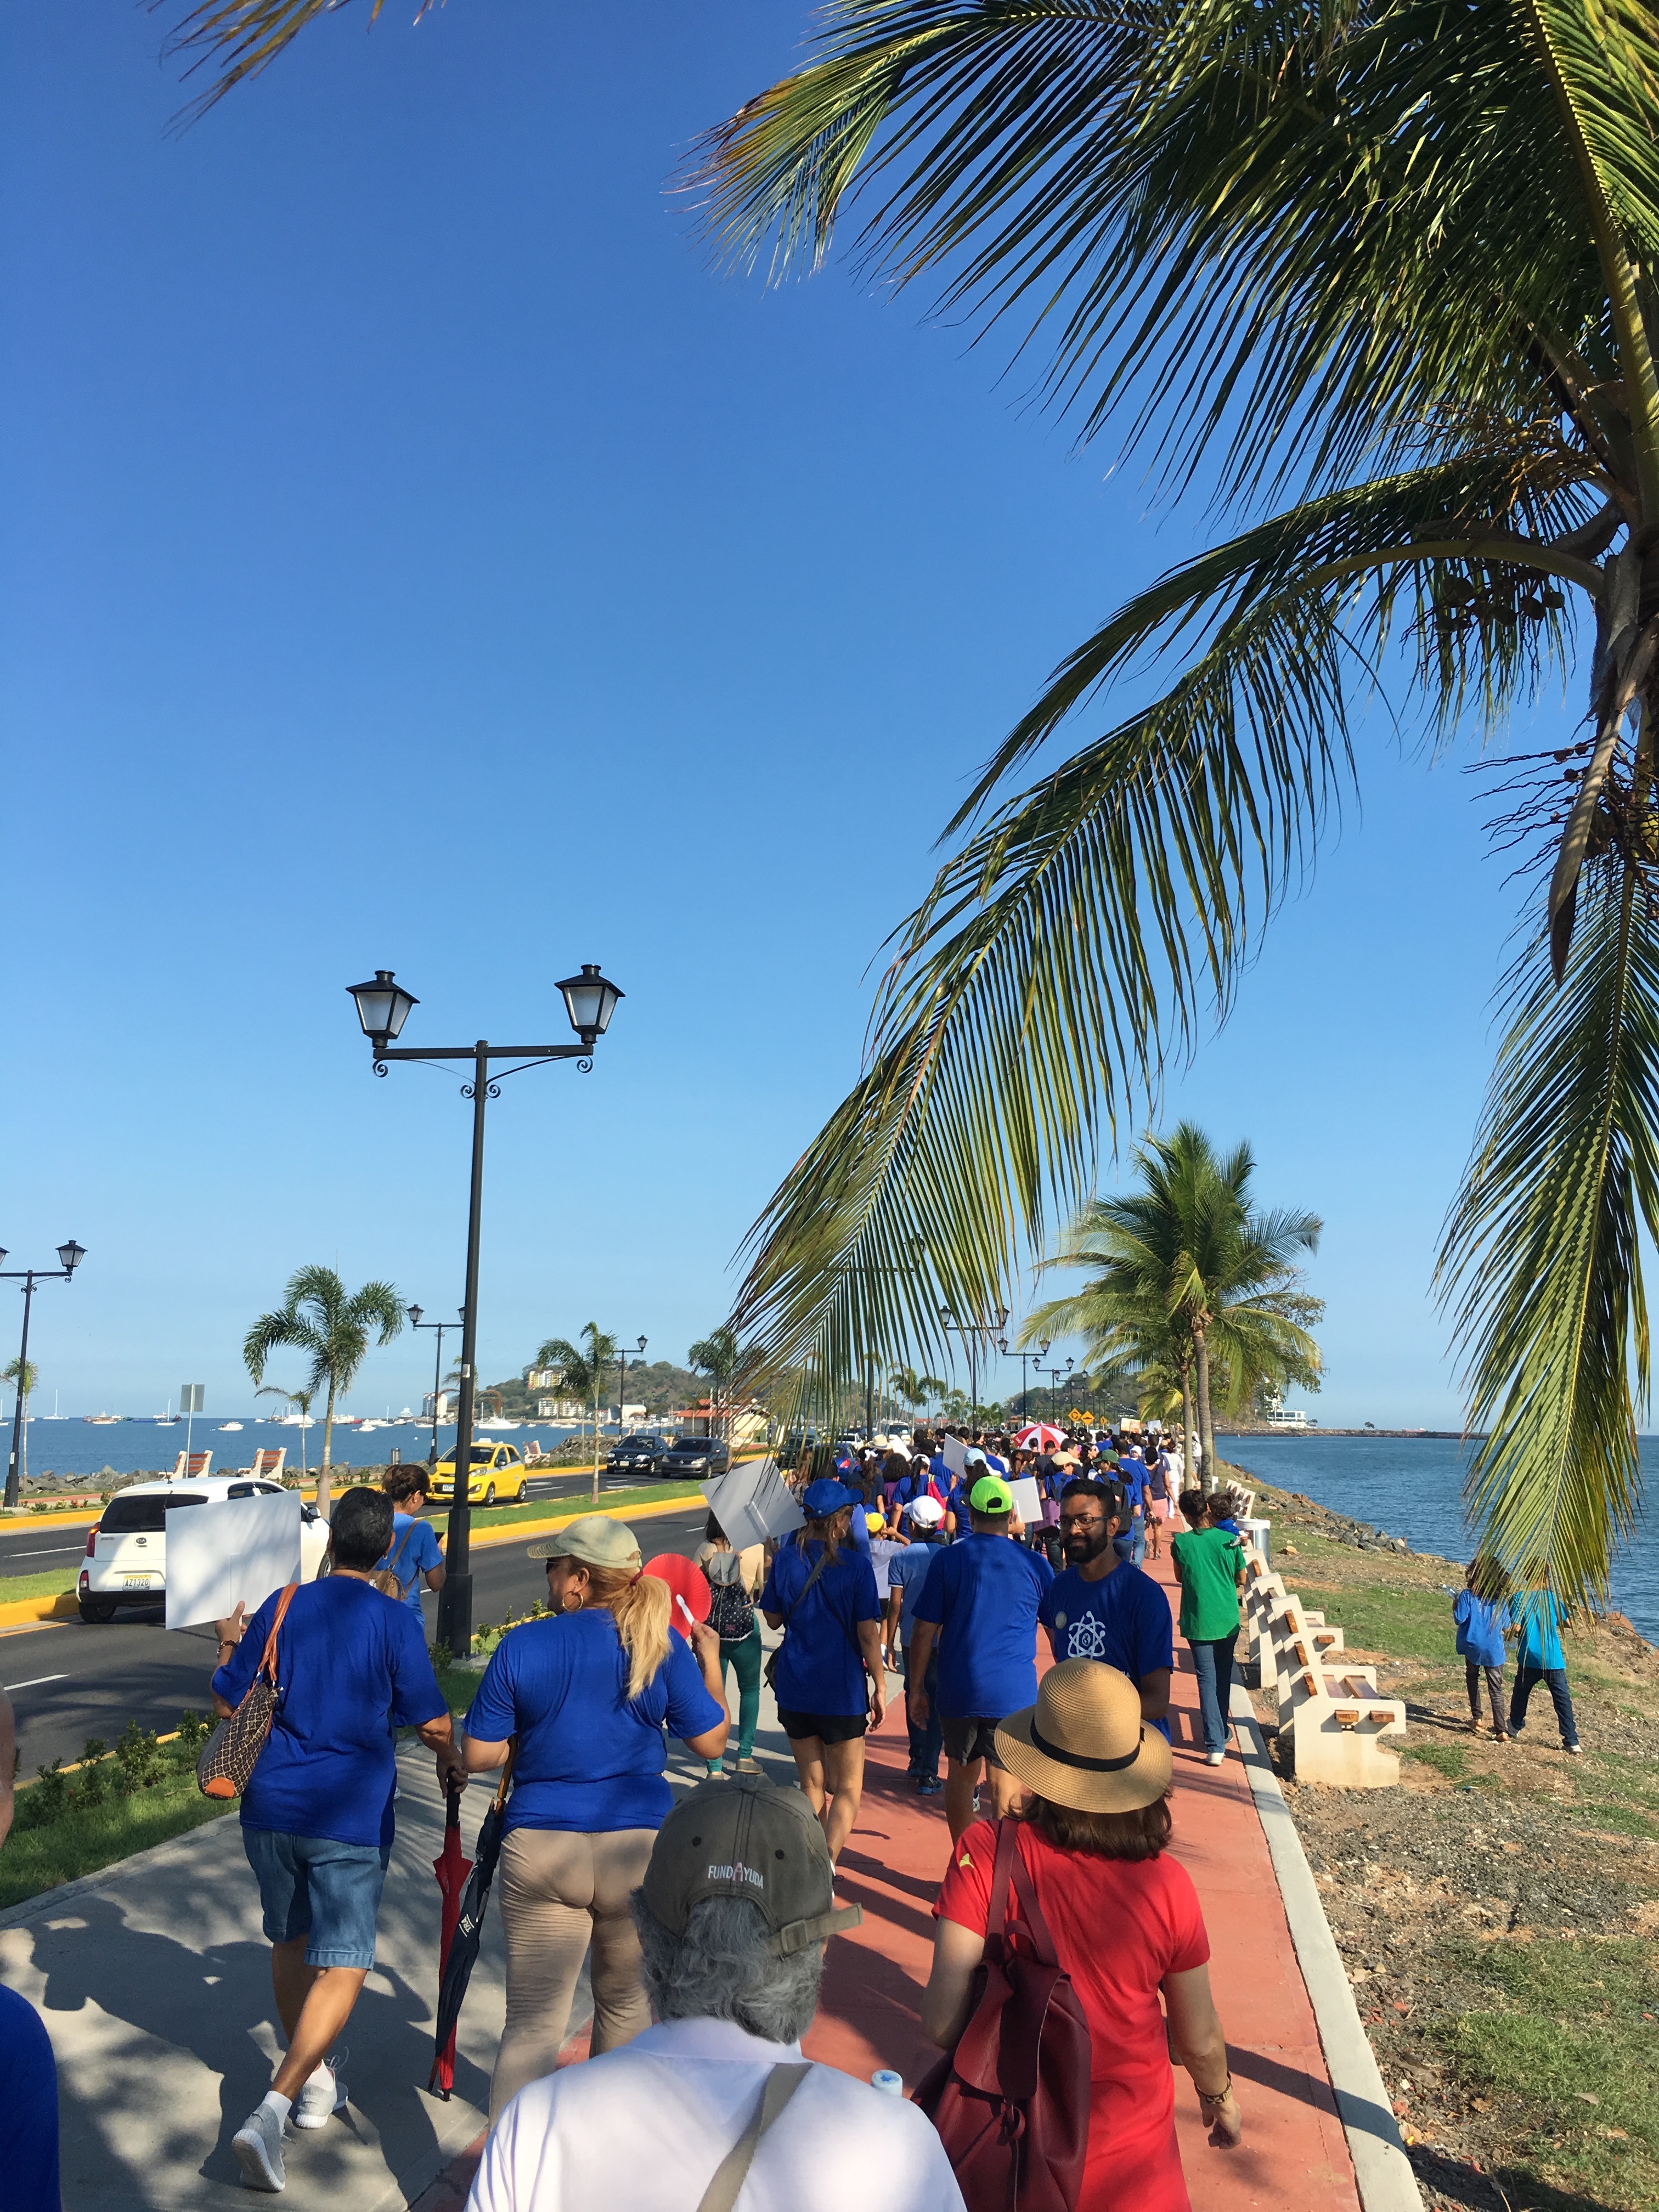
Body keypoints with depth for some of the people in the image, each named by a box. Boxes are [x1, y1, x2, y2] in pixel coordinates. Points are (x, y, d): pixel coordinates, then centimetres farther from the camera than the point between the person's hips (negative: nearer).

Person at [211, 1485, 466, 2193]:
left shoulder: (282, 1606, -3)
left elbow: (228, 1703, 4)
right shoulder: (394, 1620, -11)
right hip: (350, 1815, -4)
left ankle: (313, 2075, 40)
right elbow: (432, 1722, -7)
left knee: (291, 1941, 24)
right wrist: (452, 1762, 14)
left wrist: (228, 1644, 21)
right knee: (342, 1967, 4)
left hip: (270, 1807, 4)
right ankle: (273, 2107, -11)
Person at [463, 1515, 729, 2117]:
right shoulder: (661, 1645, -5)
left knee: (532, 2023, 8)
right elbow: (711, 1742, 1)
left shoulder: (521, 1645, -5)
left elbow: (478, 1756, -1)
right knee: (627, 2004, 22)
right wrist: (711, 1663, 14)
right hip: (639, 1848, 1)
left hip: (539, 1849, -1)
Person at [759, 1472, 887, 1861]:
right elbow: (868, 1634, -12)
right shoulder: (855, 1566, -13)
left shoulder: (785, 1559, -5)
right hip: (842, 1690, -4)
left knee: (813, 1786, 19)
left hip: (794, 1687, 4)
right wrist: (880, 1686, 0)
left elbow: (774, 1618, 7)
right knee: (848, 1790, 8)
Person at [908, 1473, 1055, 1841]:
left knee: (961, 1775, 17)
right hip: (1014, 1693, -1)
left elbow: (924, 1632, -2)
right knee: (1006, 1788, 4)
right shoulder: (1035, 1565, -1)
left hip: (958, 1690, 1)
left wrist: (917, 1688, 8)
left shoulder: (948, 1560, -2)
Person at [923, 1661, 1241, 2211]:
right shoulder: (1167, 1883, -17)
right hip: (1131, 2144, 1)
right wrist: (1221, 2097, 18)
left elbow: (942, 2021, -22)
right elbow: (1199, 2040, -3)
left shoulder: (984, 1855, -22)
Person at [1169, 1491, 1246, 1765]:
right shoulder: (1230, 1540, -6)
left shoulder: (1181, 1544, -9)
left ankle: (1215, 1745, -9)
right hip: (1228, 1620, 2)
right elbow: (1241, 1579, 5)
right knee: (1223, 1678, 19)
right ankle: (1221, 1731, 33)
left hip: (1198, 1622, -2)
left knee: (1207, 1680, 0)